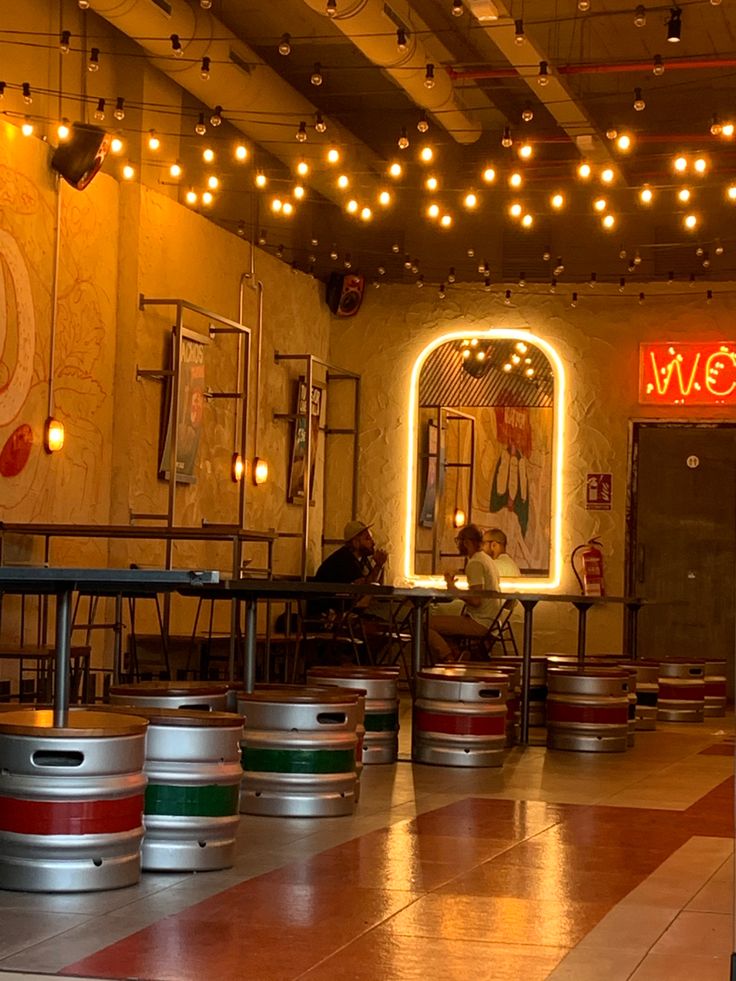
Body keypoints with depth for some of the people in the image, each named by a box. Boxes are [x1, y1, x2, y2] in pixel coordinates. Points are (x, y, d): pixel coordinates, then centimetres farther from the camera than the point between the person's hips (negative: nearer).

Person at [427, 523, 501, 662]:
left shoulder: (475, 563, -15)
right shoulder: (487, 559, 16)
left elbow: (476, 601, -24)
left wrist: (454, 589, -11)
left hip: (479, 623, -10)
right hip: (489, 621, 10)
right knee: (437, 621, 22)